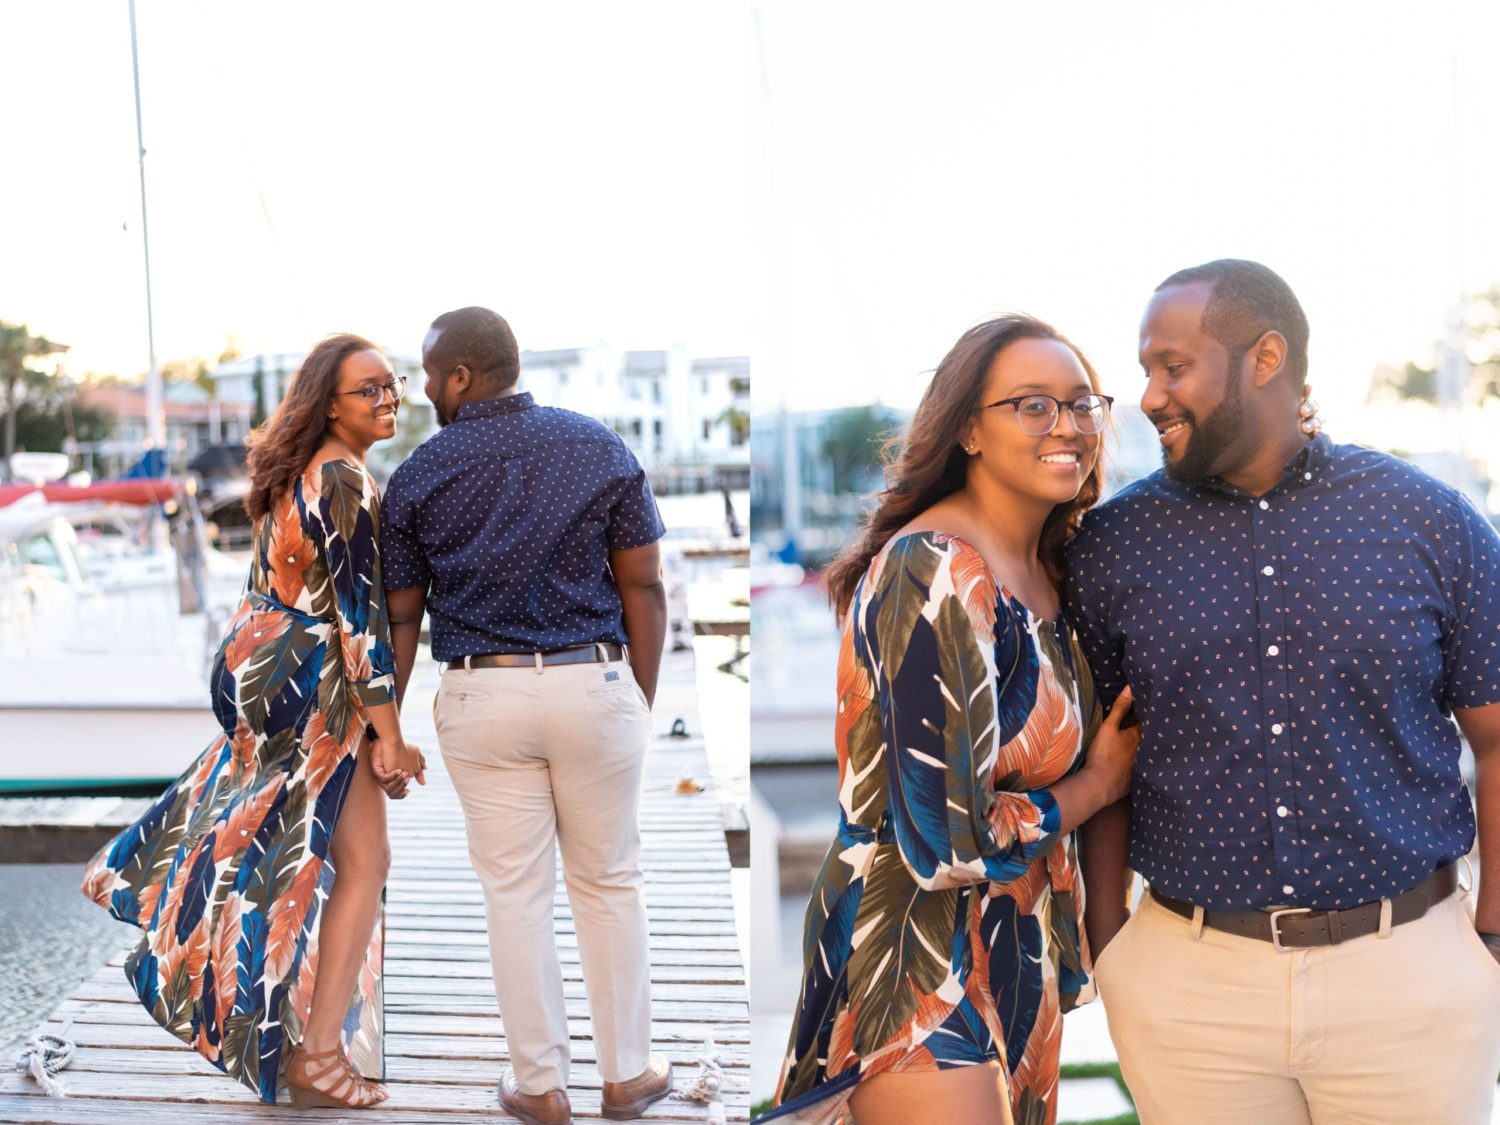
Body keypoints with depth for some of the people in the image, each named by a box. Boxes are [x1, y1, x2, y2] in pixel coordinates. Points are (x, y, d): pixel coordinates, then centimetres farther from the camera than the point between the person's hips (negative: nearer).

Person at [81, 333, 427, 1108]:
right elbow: (360, 616, -20)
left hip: (256, 664, 9)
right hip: (311, 686, -9)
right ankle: (318, 1054, 4)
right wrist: (390, 739, -17)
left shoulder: (295, 471, 10)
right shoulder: (348, 484, -19)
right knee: (360, 862, 0)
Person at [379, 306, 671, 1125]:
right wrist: (643, 699, 7)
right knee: (610, 882, 13)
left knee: (515, 892, 10)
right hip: (595, 686, 0)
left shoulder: (418, 474, -2)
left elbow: (401, 617, 1)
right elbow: (643, 587, -2)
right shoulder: (600, 446, -2)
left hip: (482, 697, 0)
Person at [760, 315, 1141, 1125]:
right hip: (920, 972, -8)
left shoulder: (1043, 566, 4)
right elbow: (949, 844, -26)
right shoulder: (936, 572, -22)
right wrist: (1099, 781, -9)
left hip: (1016, 959, 9)